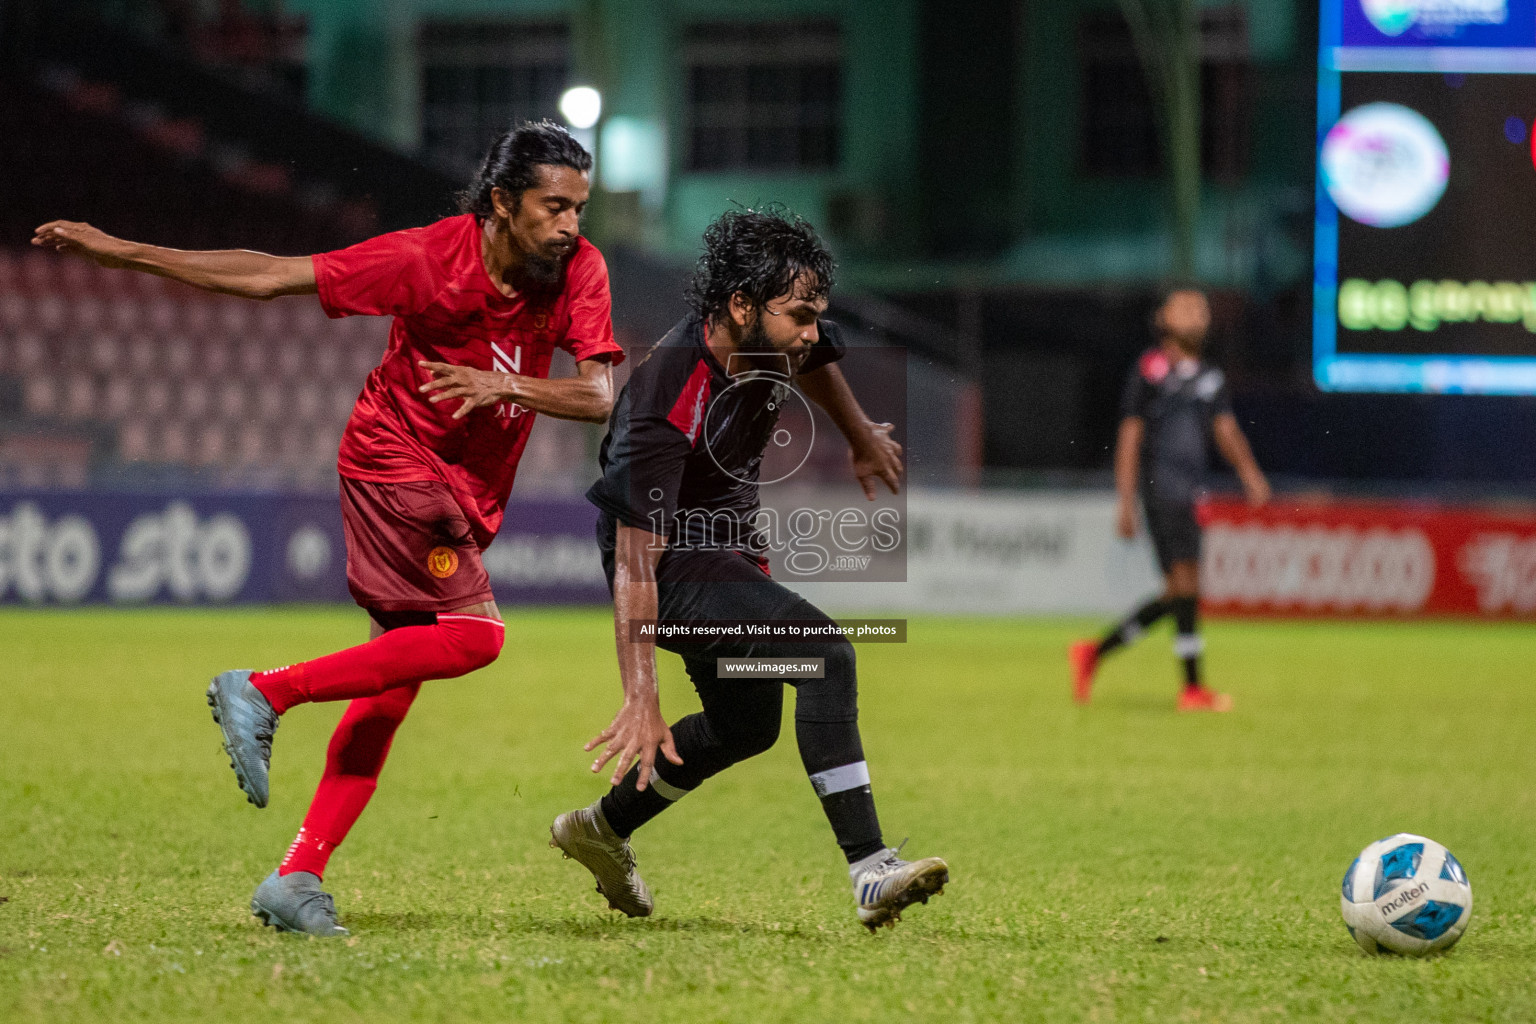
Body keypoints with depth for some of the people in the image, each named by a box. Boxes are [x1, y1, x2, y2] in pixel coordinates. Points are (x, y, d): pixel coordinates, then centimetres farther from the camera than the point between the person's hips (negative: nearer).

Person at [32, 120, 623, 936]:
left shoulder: (579, 270, -7)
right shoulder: (428, 258, -19)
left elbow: (599, 396, -15)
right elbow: (267, 277, -15)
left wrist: (507, 385, -32)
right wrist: (122, 253, -14)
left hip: (468, 493, 6)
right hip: (394, 462, -6)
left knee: (392, 683, 3)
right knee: (474, 634, -21)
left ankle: (298, 877, 3)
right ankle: (261, 693, -15)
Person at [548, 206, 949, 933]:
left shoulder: (775, 344, -13)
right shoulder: (666, 402, -35)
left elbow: (816, 359, 17)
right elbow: (636, 564, -35)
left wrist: (861, 438, 33)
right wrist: (640, 701, -38)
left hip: (728, 542, 9)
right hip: (670, 559, -9)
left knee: (746, 723, 25)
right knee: (826, 655, -27)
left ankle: (603, 828, 45)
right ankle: (869, 871, -29)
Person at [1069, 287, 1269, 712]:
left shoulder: (1210, 378, 18)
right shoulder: (1149, 370, -3)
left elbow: (1226, 430, 7)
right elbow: (1129, 437, -4)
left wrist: (1249, 473, -12)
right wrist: (1127, 502, -9)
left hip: (1189, 490, 8)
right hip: (1162, 482, -8)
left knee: (1176, 595, 9)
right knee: (1187, 584, -13)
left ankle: (1094, 653, 19)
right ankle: (1193, 688, -12)